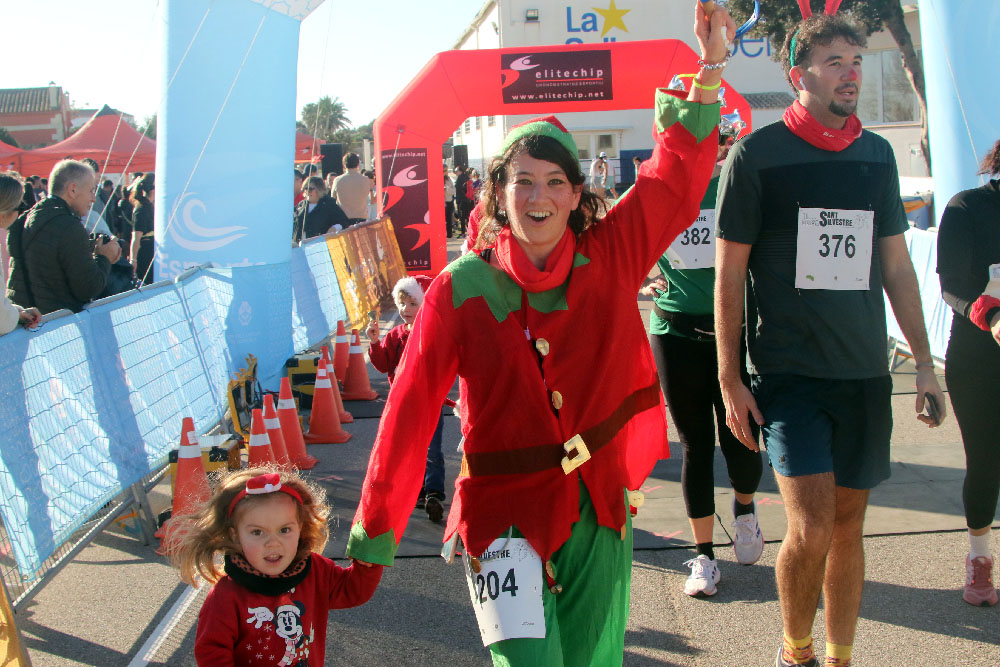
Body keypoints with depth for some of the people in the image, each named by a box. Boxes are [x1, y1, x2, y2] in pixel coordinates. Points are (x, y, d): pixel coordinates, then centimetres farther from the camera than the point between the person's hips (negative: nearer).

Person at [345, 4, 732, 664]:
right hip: (504, 509, -3)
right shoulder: (461, 287, -7)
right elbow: (412, 406, -6)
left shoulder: (610, 257, -2)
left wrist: (711, 69, -11)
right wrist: (375, 530, -5)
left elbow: (678, 176, -1)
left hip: (599, 508, 3)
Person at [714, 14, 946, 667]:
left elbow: (896, 264, 15)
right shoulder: (758, 154, -5)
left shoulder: (877, 154, 9)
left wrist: (924, 360, 12)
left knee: (848, 523, 10)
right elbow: (730, 271, -3)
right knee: (811, 527, -12)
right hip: (787, 372, -4)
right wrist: (730, 377, -6)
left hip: (864, 372, 5)